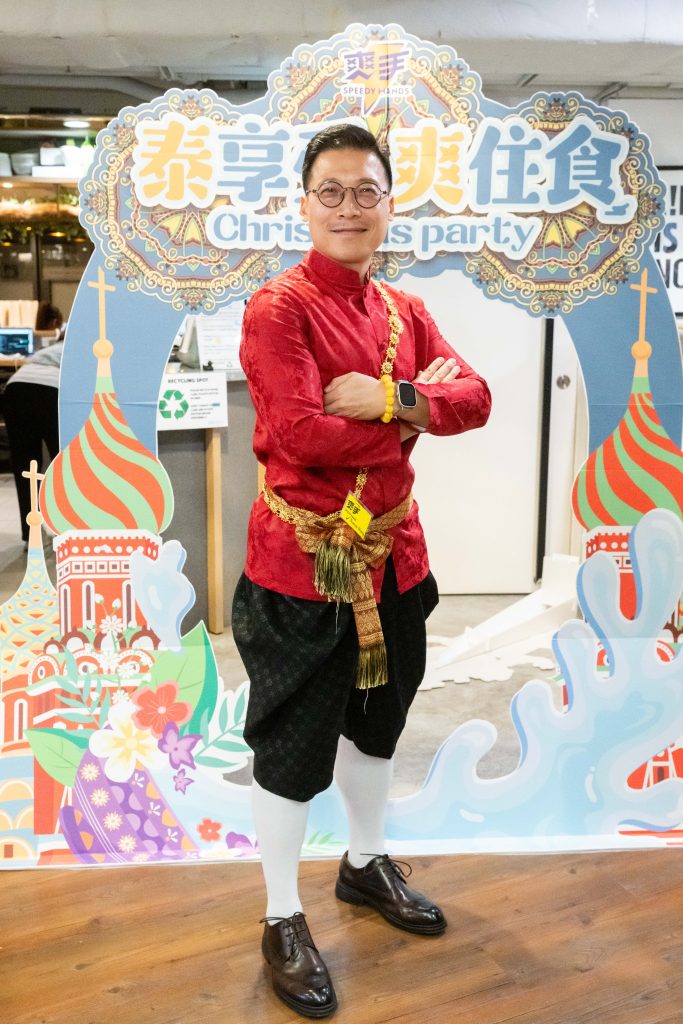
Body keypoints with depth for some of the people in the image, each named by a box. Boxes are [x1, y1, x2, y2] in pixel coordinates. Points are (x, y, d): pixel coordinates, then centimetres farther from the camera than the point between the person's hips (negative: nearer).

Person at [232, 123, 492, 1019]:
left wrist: (392, 396, -21)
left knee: (377, 719, 22)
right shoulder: (276, 308, -13)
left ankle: (366, 864, 46)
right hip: (301, 561, -7)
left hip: (394, 554, 7)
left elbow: (473, 397, -4)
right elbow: (300, 432, -25)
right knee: (293, 744, 6)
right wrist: (413, 420, -13)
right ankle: (283, 919, 26)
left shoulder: (405, 312, 8)